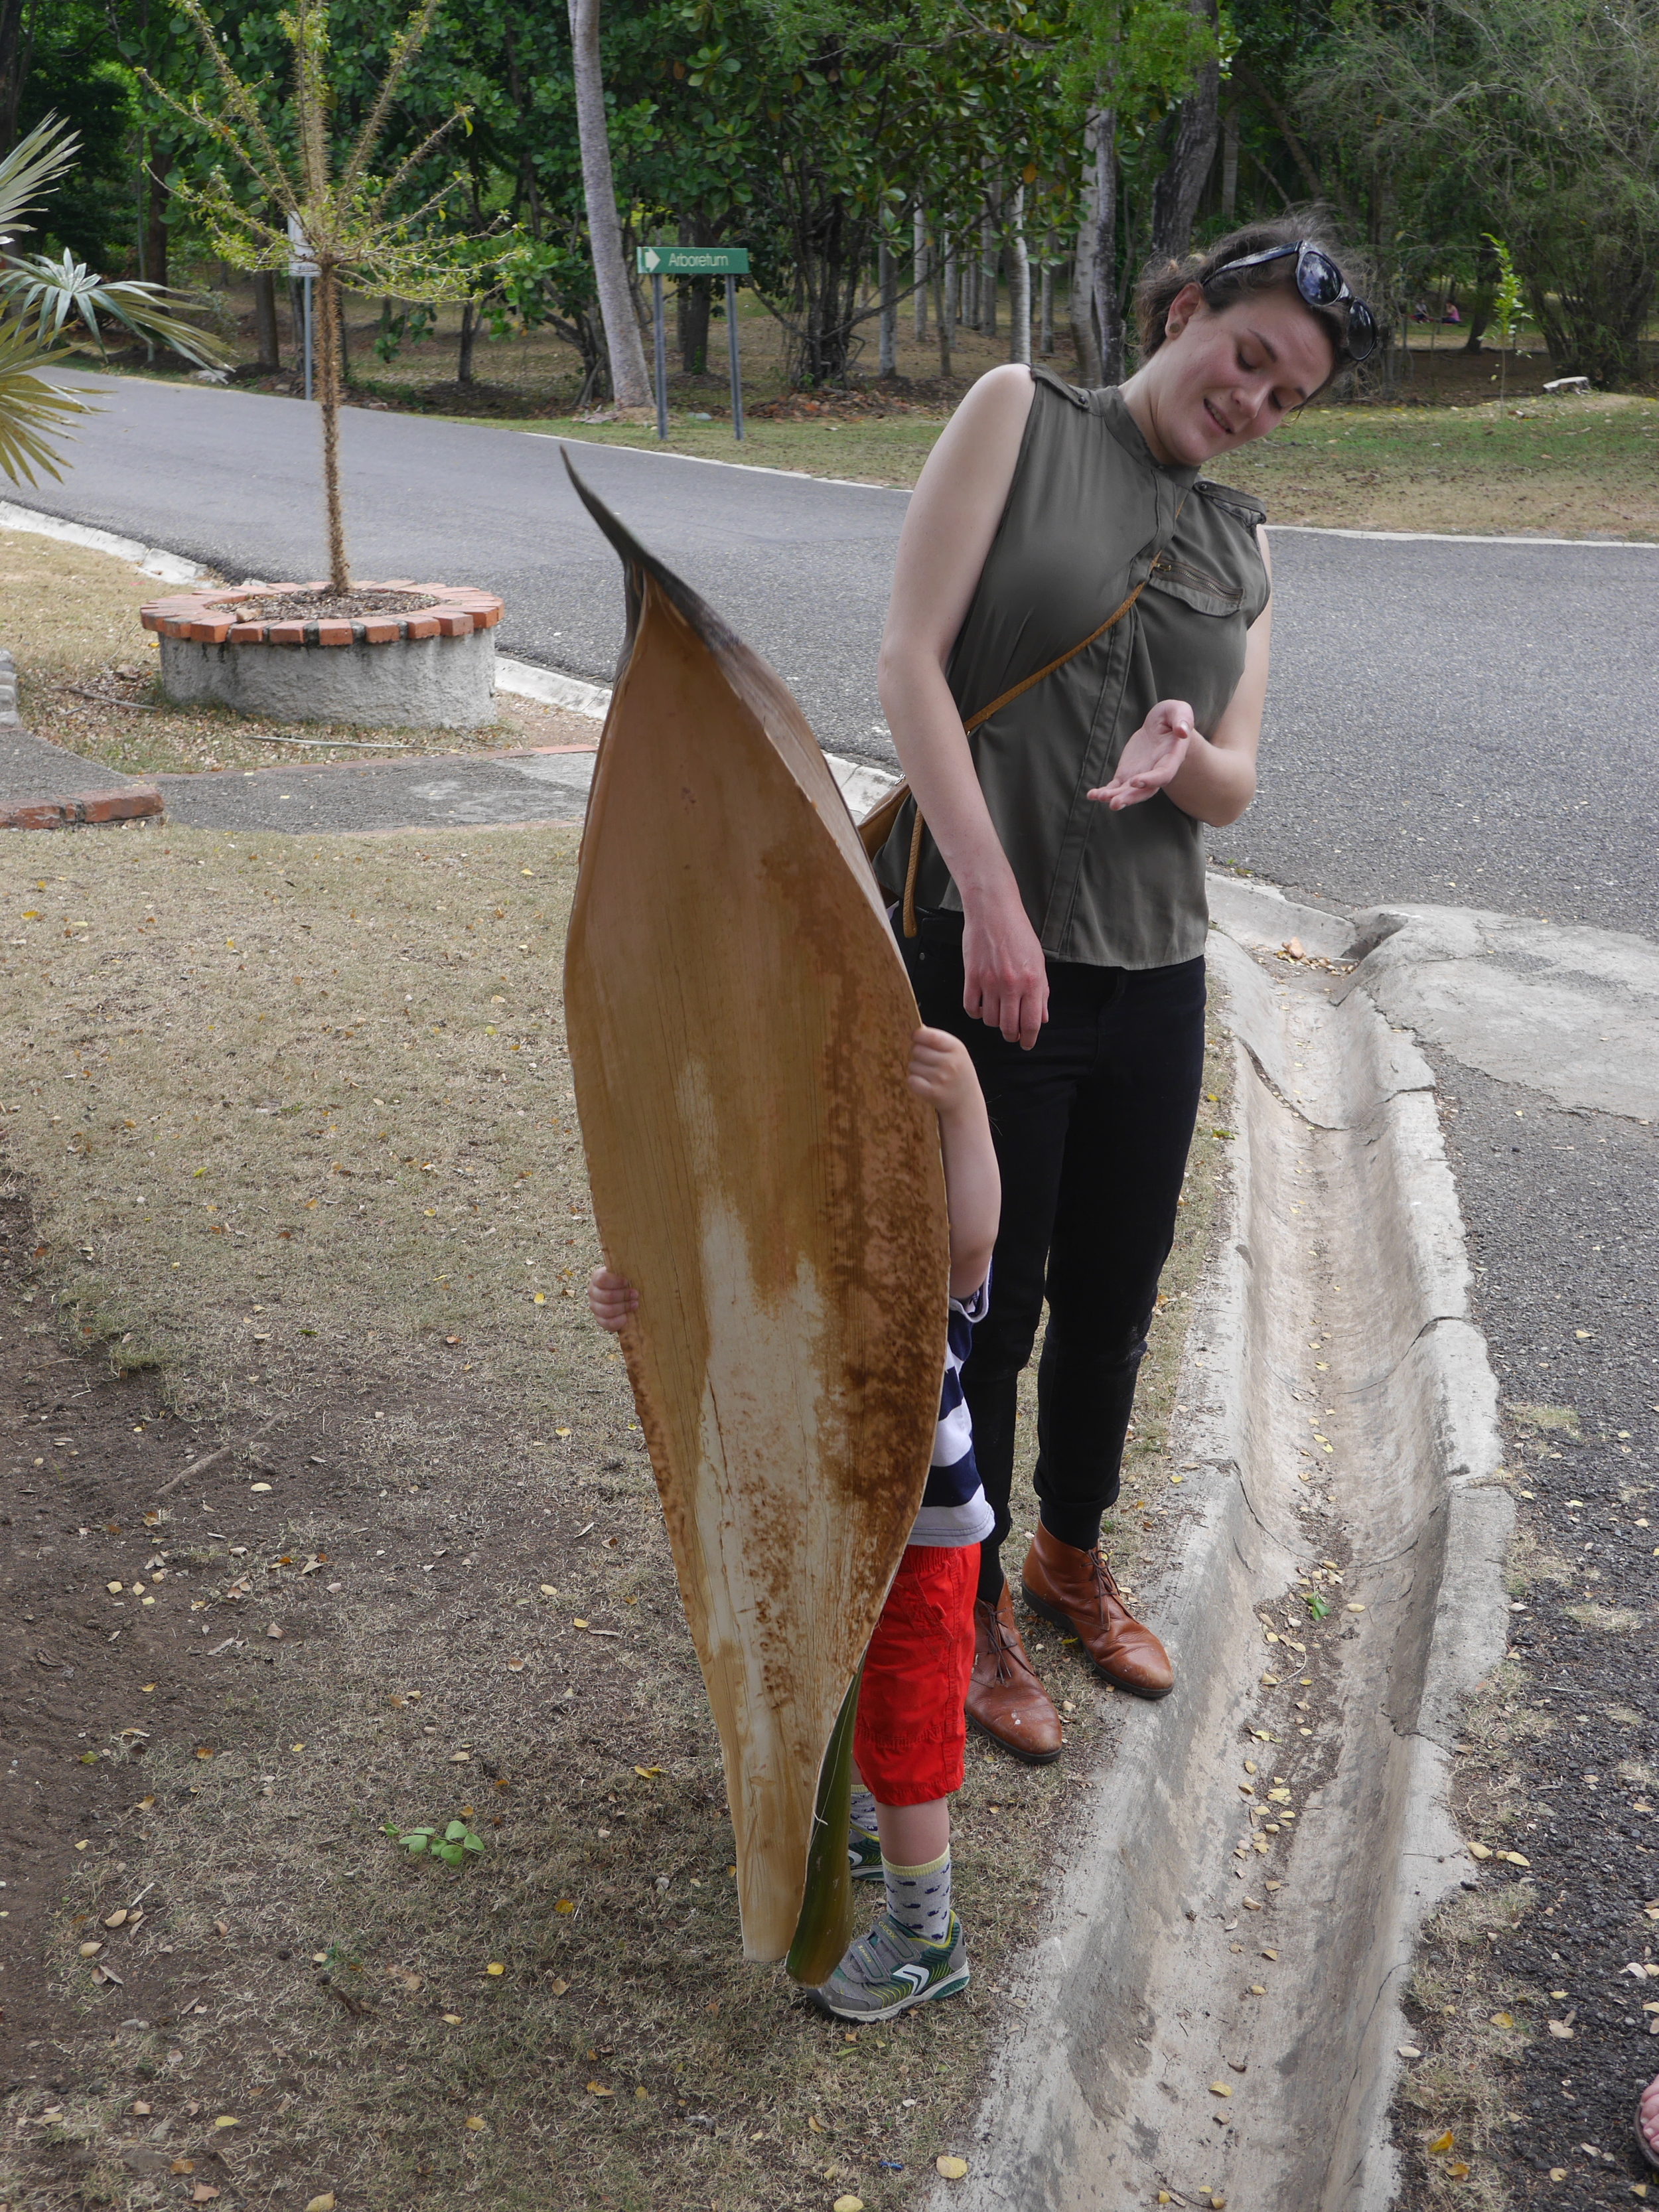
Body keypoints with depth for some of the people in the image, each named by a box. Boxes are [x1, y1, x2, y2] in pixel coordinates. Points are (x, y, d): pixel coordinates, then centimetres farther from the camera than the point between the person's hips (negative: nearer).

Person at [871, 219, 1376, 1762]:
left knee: (1115, 1294, 18)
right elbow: (909, 657, -11)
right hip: (983, 950, -5)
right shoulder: (1019, 415, -1)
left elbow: (1237, 782, 7)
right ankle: (970, 1608, 28)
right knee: (989, 1303, 6)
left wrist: (1181, 755, -19)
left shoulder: (1241, 544, 14)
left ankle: (1072, 1558, 42)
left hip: (1154, 966, 6)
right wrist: (991, 895, -20)